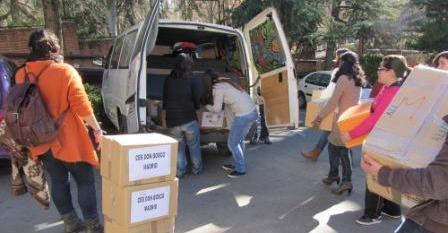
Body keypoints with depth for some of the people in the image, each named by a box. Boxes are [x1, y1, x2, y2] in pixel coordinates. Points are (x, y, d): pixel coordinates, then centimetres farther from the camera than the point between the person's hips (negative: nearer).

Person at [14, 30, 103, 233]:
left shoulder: (21, 74, 1)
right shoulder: (65, 71, -14)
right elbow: (81, 105, -18)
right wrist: (97, 129, -9)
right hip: (67, 139, -5)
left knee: (58, 180, 17)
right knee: (85, 181, 7)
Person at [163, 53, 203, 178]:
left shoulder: (168, 81, 6)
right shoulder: (189, 81, -3)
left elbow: (165, 101, 15)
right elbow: (197, 101, 4)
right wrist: (196, 107, 26)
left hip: (172, 121, 3)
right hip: (189, 119, -2)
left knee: (179, 146, 17)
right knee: (194, 146, 16)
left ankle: (180, 171, 15)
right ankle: (197, 169, 27)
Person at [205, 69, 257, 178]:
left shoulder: (217, 88, -13)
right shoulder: (225, 82, 13)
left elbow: (217, 109, -4)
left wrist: (206, 106, 12)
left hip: (244, 116, -9)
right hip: (252, 111, 9)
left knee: (232, 143, 6)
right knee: (239, 140, 22)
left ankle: (240, 169, 16)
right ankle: (237, 164, 35)